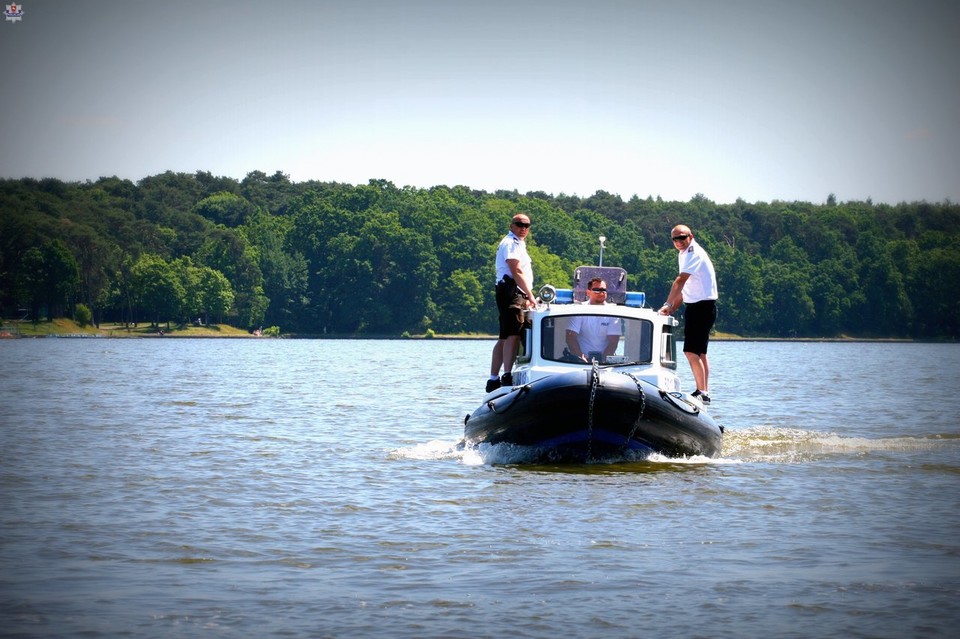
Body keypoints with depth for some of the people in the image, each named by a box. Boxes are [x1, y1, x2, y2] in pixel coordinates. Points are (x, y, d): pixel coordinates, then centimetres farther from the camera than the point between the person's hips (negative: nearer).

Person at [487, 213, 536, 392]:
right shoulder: (510, 243, -7)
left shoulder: (518, 244, 26)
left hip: (517, 294, 11)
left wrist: (525, 298, 23)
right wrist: (530, 295, -19)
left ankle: (493, 380, 14)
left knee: (505, 337, 11)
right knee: (513, 334, -21)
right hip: (510, 292, -11)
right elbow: (516, 272, -16)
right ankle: (507, 376, -31)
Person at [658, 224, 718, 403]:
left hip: (702, 306, -10)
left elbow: (680, 281, -26)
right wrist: (672, 309, 14)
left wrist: (667, 305, -32)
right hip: (696, 306, 10)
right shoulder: (684, 254, 16)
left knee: (691, 351, -14)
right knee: (700, 352, 12)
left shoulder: (694, 253, -15)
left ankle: (702, 392, -13)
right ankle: (704, 392, 16)